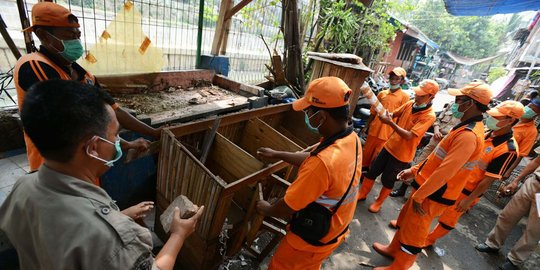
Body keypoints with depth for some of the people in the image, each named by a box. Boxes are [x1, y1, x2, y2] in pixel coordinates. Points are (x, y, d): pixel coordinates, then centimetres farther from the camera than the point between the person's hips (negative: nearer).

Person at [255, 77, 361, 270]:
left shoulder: (323, 161, -41)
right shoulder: (352, 139, -12)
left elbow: (288, 207, -27)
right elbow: (310, 159, 4)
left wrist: (266, 209, -6)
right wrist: (276, 154, 10)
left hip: (312, 239, -7)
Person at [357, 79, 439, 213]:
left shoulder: (429, 116, -21)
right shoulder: (410, 104, -3)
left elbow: (409, 136, -28)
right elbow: (394, 113, 5)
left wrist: (390, 123, -36)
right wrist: (385, 114, -19)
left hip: (402, 154, -5)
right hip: (390, 145, 5)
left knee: (387, 180, 10)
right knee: (372, 171, 13)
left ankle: (378, 202, 34)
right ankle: (362, 194, 32)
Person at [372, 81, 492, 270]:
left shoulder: (469, 135, -26)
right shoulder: (468, 127, 9)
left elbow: (445, 172, -28)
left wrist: (418, 196, -21)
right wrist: (415, 170, 15)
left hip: (433, 195, -9)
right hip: (428, 188, 9)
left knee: (413, 233, 8)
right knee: (405, 220, 24)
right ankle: (394, 249, 45)